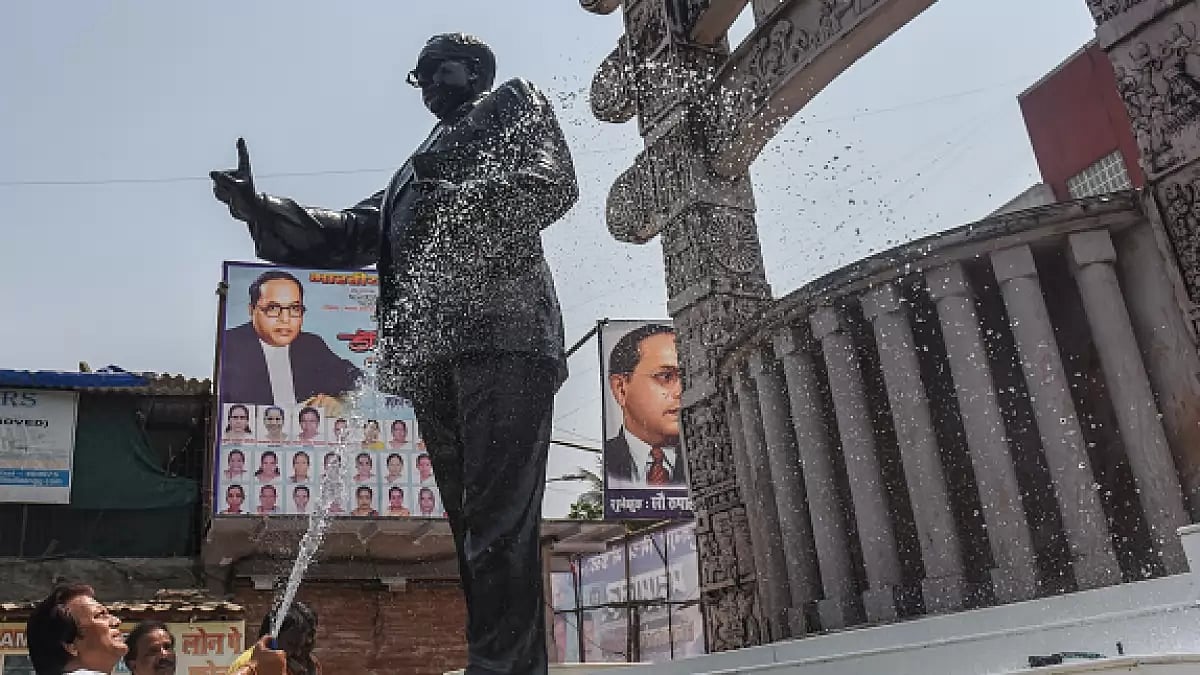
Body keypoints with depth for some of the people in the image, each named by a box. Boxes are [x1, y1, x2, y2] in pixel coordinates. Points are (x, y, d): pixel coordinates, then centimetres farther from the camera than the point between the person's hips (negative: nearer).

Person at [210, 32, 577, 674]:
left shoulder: (513, 104, 19)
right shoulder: (414, 172, 37)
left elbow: (555, 182, 0)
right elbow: (349, 232, 30)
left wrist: (465, 204, -14)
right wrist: (259, 209, 19)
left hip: (504, 330, -7)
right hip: (432, 350, 7)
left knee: (498, 521, -17)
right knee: (474, 525, 0)